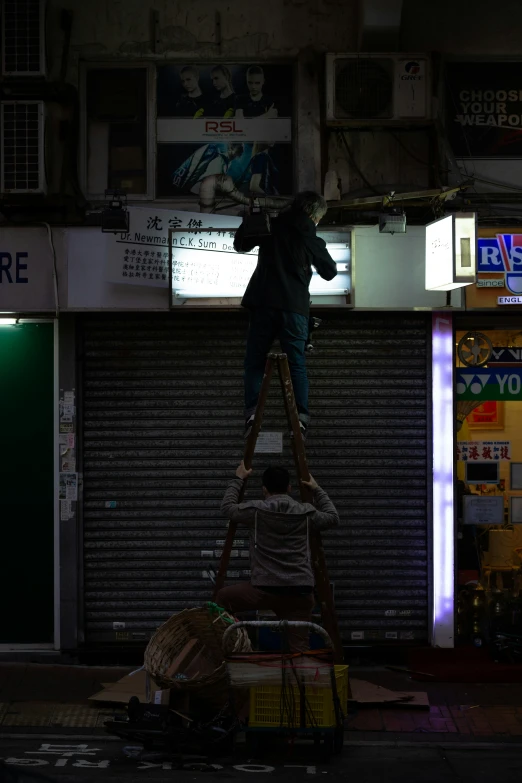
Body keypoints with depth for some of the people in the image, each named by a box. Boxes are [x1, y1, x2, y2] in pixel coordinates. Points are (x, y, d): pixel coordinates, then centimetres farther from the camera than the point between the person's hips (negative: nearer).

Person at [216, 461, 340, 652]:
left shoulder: (256, 510, 1)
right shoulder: (306, 513, 7)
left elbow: (227, 508, 19)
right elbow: (333, 518, 26)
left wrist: (238, 480, 30)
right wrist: (317, 490, 35)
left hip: (264, 590, -2)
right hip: (300, 592, 2)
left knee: (223, 598, 23)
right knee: (299, 648, -1)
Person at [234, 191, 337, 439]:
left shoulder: (270, 225, 6)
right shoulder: (311, 240, 3)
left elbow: (240, 245, 18)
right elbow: (330, 272, 17)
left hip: (264, 302, 1)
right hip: (295, 307, -1)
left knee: (254, 360, 6)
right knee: (297, 363, 5)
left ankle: (251, 412, -9)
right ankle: (301, 416, -5)